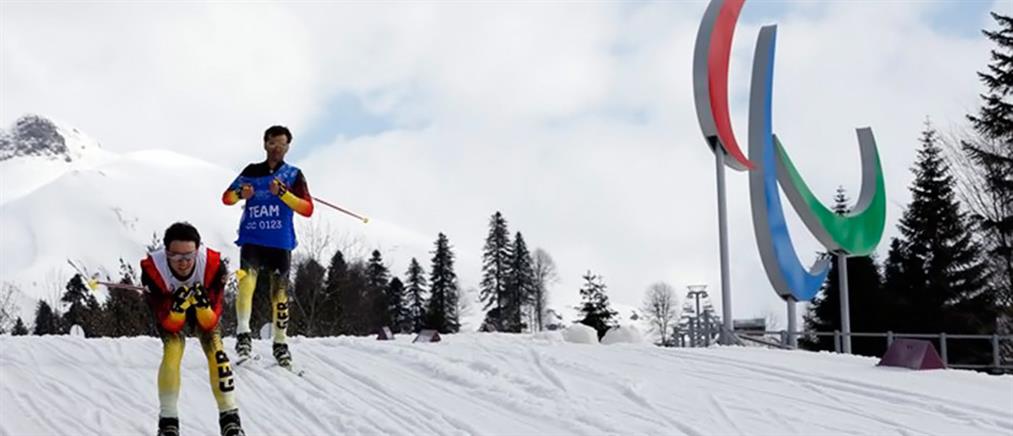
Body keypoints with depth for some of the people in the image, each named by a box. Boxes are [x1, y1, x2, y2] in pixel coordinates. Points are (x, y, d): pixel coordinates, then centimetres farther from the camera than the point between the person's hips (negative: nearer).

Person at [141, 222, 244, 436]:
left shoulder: (213, 265, -37)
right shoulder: (152, 268, -36)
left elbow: (210, 322, -30)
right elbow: (169, 324, -30)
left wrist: (204, 305, -50)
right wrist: (177, 307, -50)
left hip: (204, 311, 0)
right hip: (170, 311, 0)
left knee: (216, 351, -18)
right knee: (172, 351, -23)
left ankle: (230, 418, -9)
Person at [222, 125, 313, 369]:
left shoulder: (293, 175, 8)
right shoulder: (251, 172, 12)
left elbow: (307, 209, -3)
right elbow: (227, 198, 12)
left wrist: (283, 193, -18)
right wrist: (240, 194, -11)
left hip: (280, 243, 0)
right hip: (251, 240, 0)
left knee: (279, 293, 4)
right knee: (247, 281, -23)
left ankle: (279, 343, 16)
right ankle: (243, 335, -22)